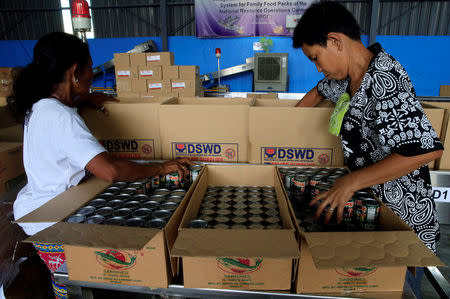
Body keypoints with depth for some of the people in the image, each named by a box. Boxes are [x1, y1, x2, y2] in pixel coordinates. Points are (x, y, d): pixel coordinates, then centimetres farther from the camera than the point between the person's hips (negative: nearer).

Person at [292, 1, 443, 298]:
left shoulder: (383, 79, -27)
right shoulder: (349, 75, 1)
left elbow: (428, 148, -35)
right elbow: (320, 91, 23)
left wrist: (351, 182, -31)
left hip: (404, 217, -8)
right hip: (368, 199, 8)